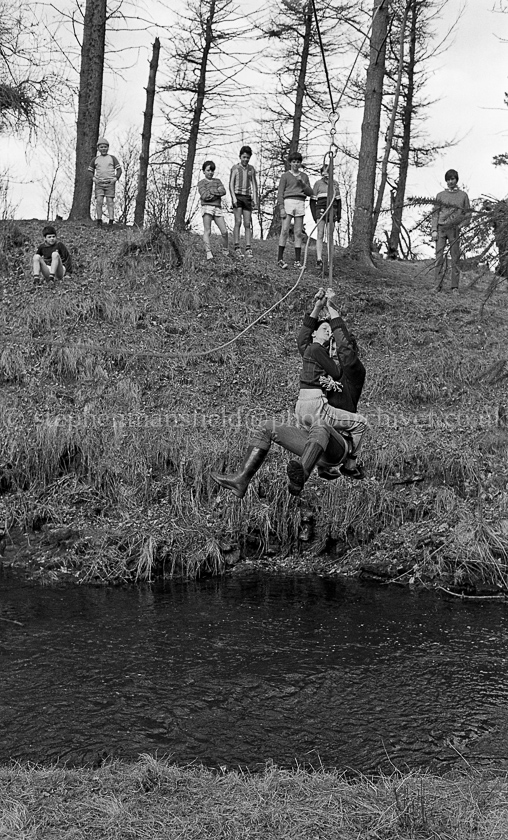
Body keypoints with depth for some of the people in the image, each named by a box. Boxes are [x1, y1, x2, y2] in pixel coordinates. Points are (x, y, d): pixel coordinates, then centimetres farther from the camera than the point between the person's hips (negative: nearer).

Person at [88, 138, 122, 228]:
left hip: (110, 183, -1)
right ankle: (99, 221, -8)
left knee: (110, 202, -7)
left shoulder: (112, 158, 9)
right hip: (99, 184, 1)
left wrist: (115, 178, -9)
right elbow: (90, 170, 20)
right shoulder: (95, 159, 13)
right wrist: (93, 178, 1)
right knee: (99, 201, -10)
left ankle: (111, 221, -10)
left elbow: (119, 170, 7)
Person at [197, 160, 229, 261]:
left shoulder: (217, 181, 20)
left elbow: (223, 192, 2)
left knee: (224, 232, -4)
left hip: (217, 208, 4)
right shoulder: (201, 183, 7)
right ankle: (208, 253, -24)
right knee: (207, 231, -15)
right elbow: (205, 196, -9)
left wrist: (211, 191, -8)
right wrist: (217, 192, -3)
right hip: (207, 207, -3)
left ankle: (226, 251, 14)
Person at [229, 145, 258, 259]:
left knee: (248, 224, -3)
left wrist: (255, 199, 2)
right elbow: (231, 184, -2)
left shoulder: (251, 169, 13)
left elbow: (254, 185, 12)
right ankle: (236, 248, -13)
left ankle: (248, 249, -6)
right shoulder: (235, 168, 4)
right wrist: (233, 197, -15)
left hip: (247, 197, 3)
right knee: (238, 222, -12)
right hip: (237, 196, -3)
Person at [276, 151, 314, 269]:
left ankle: (297, 261, 2)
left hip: (300, 204, 3)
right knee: (285, 230, -11)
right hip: (288, 202, -3)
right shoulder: (285, 176, 7)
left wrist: (302, 183, -2)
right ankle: (280, 259, -9)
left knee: (298, 233, 1)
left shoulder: (304, 176, 18)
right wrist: (281, 208, -8)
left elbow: (310, 193, 14)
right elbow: (280, 193, 2)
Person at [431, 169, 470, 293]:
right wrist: (434, 230, -2)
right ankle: (438, 286, -7)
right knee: (439, 257, -7)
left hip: (454, 229, 0)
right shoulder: (440, 195, 12)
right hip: (441, 228, 0)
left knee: (455, 258, -2)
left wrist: (460, 225, -5)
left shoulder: (463, 195, 10)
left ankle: (455, 287, 0)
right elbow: (435, 213, 9)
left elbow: (467, 213, 10)